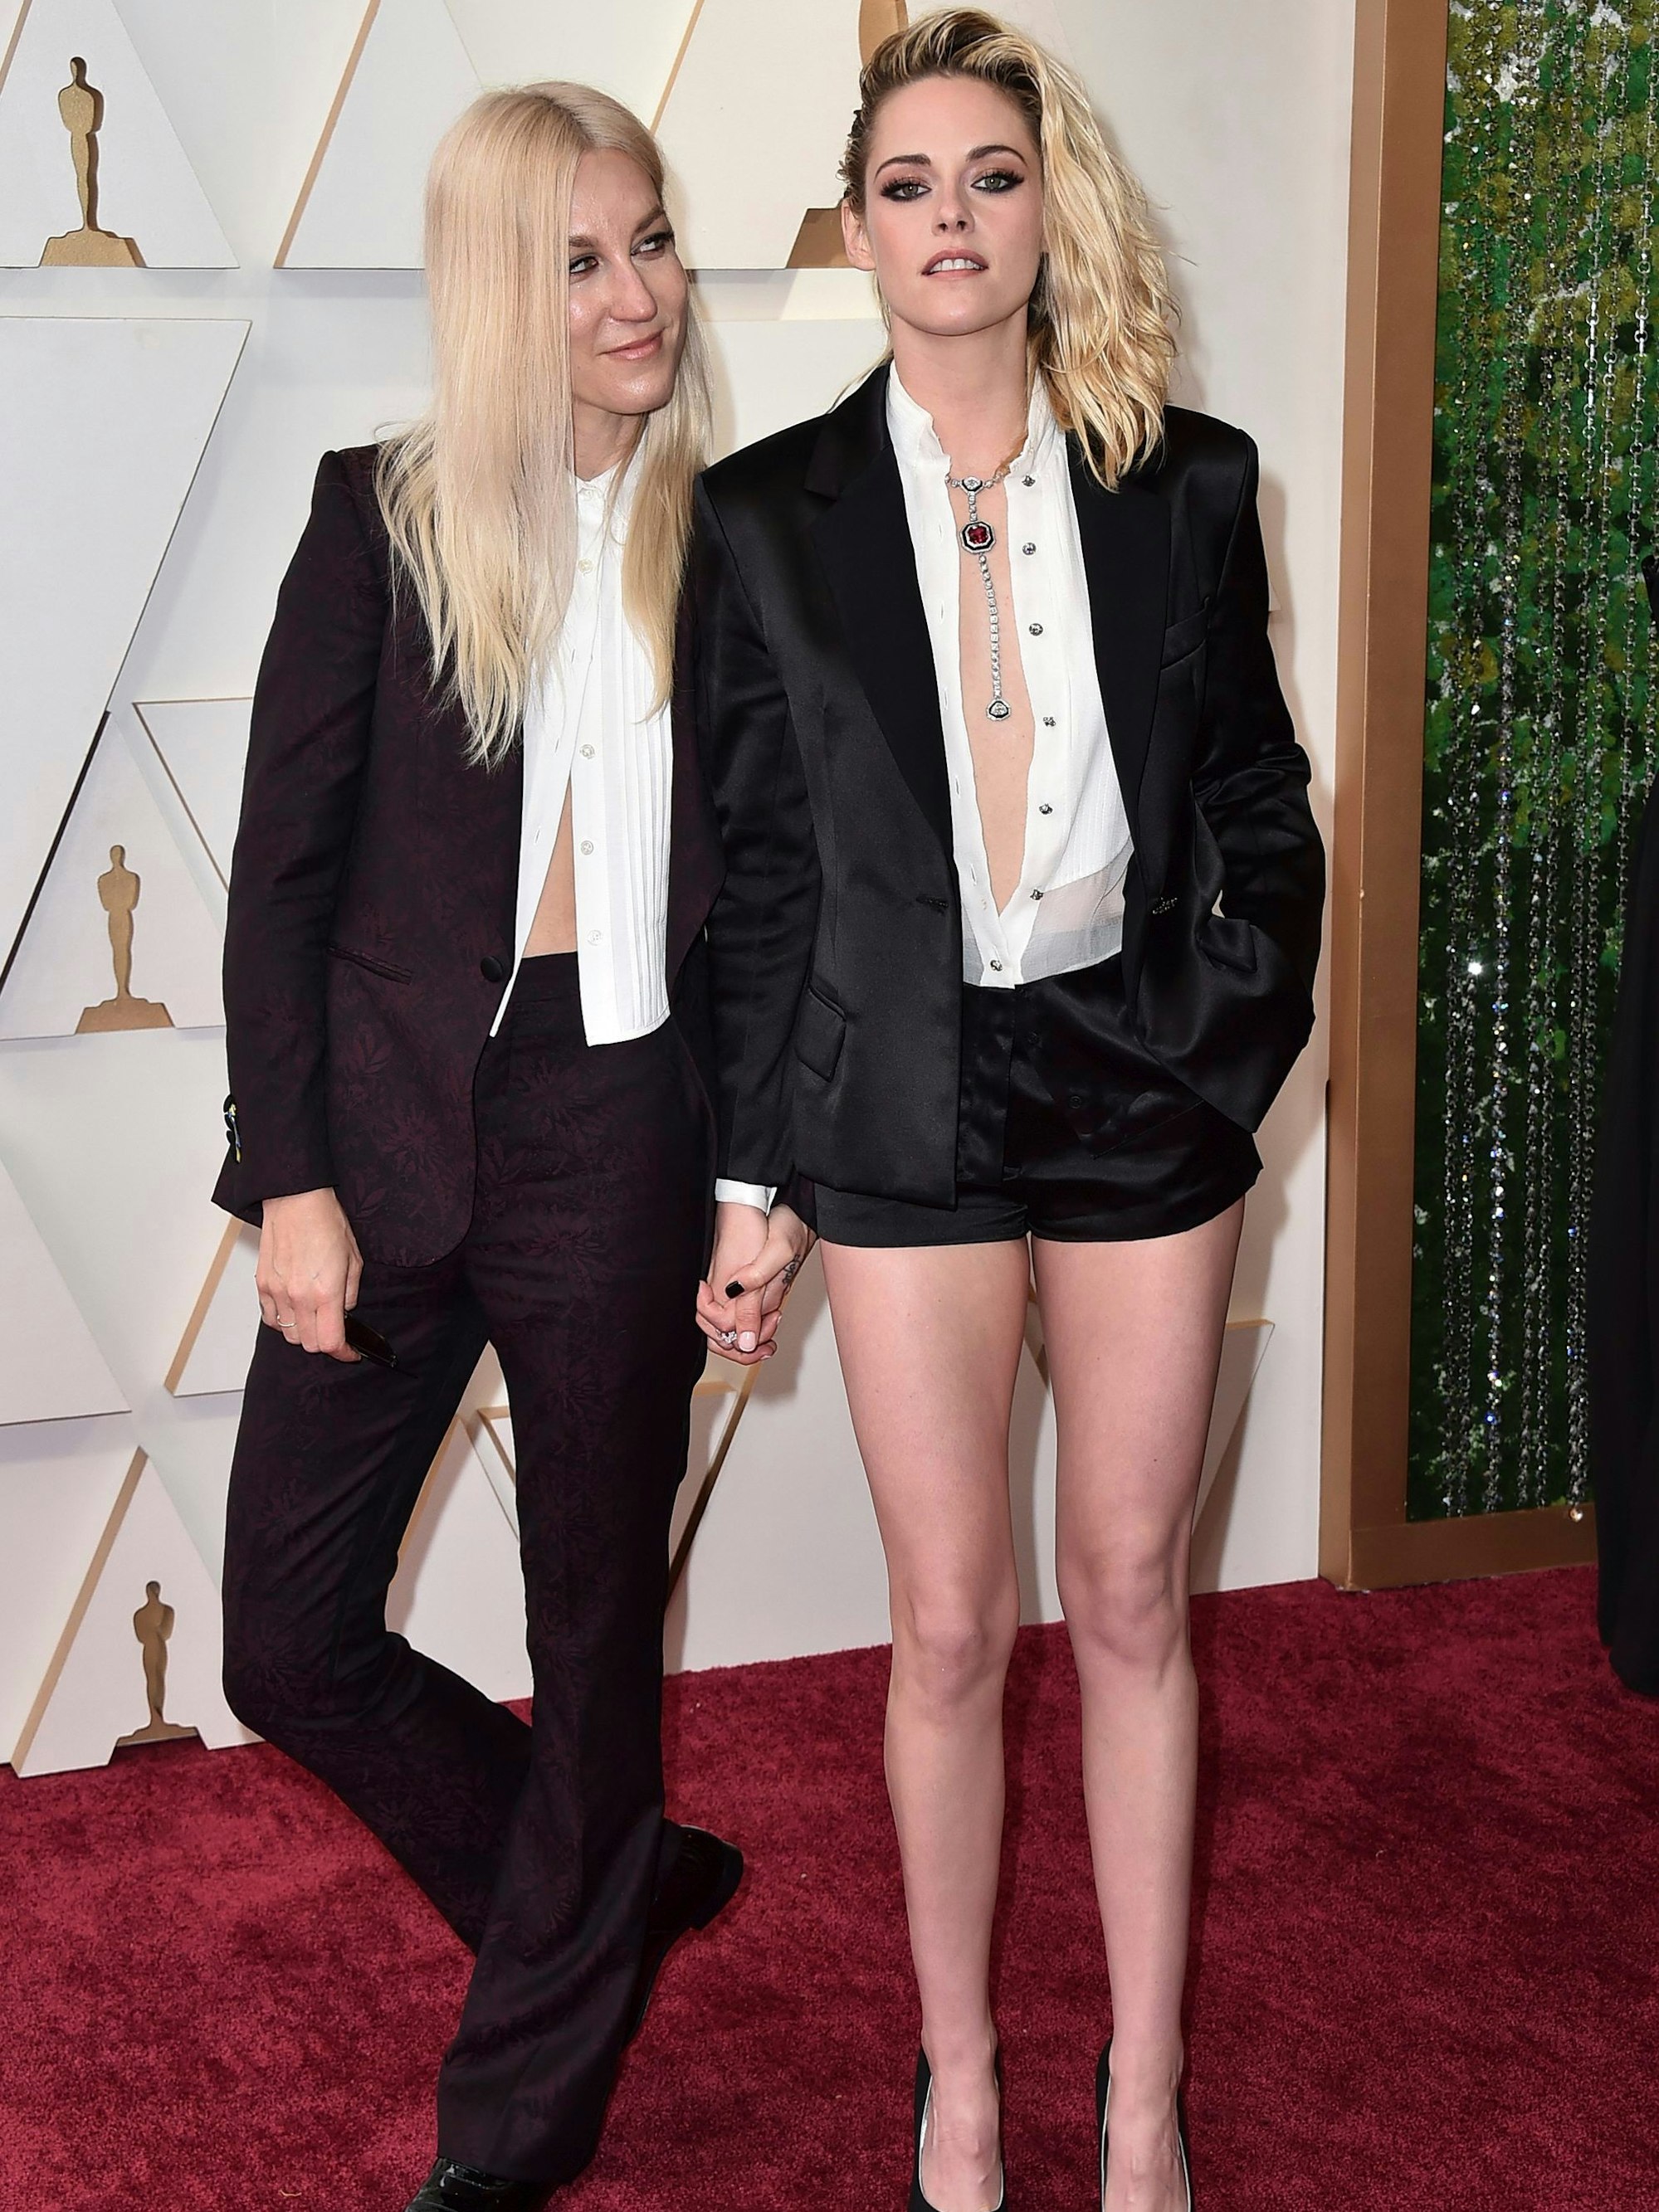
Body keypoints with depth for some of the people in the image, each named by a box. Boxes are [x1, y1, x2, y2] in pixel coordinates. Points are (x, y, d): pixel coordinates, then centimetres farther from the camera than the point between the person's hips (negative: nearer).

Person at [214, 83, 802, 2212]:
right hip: (394, 1123, 1)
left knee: (599, 1621, 10)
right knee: (290, 1637, 4)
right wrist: (289, 1176, -7)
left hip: (622, 1133, 0)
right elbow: (282, 870, -1)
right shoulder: (382, 514, 0)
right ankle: (625, 1880, 30)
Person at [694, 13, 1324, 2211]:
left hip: (1143, 1096, 1)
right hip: (907, 1114, -1)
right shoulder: (769, 514, 0)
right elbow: (759, 859, 1)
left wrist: (1242, 1033, -4)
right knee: (952, 1625, 7)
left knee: (1134, 1599, 10)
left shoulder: (1188, 485, 2)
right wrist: (747, 1177, 1)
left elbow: (1258, 802, 9)